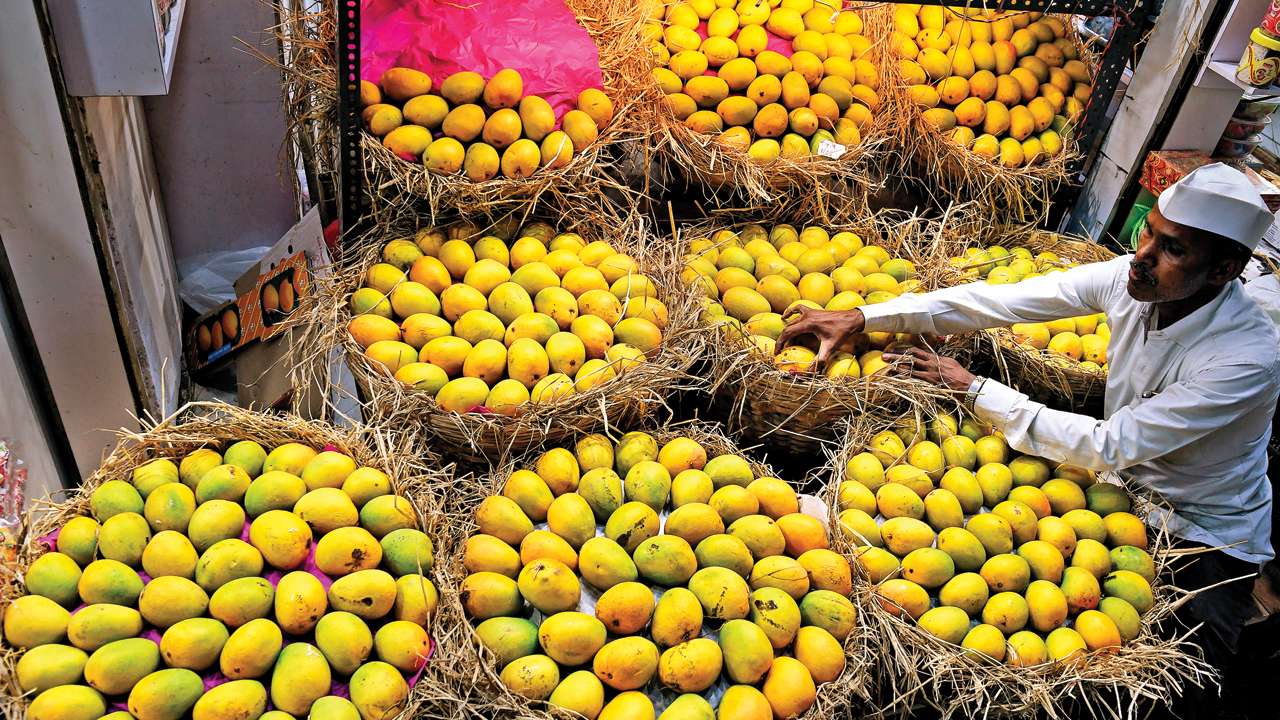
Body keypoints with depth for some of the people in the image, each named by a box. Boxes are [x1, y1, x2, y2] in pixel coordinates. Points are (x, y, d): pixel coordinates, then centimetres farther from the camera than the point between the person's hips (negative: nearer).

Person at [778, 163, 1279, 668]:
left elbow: (1110, 446, -30)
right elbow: (998, 301, -19)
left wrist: (973, 390, -28)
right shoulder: (1130, 277, -16)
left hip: (1208, 537, -4)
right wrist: (860, 317, -26)